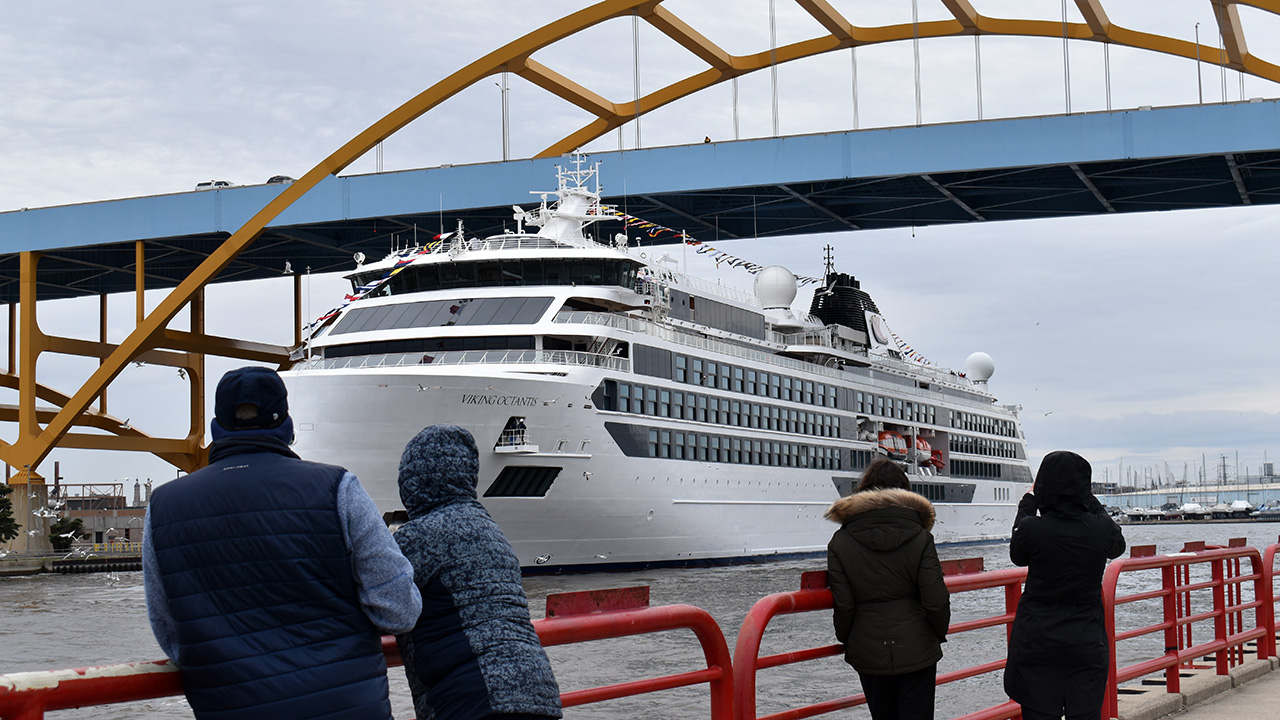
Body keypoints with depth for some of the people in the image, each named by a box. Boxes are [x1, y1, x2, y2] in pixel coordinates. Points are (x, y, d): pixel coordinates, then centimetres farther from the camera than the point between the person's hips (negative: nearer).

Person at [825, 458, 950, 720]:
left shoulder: (840, 542, -6)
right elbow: (936, 600, -8)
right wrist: (940, 633, 10)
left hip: (868, 652, 1)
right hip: (916, 650, -1)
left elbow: (843, 605, -6)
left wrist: (845, 640, 11)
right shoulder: (920, 537, -6)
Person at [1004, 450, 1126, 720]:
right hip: (1087, 642, 2)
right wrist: (1089, 501, 22)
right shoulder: (1101, 528, -9)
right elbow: (1118, 546, 17)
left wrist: (1028, 501, 19)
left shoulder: (1031, 528, -14)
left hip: (1036, 643, -1)